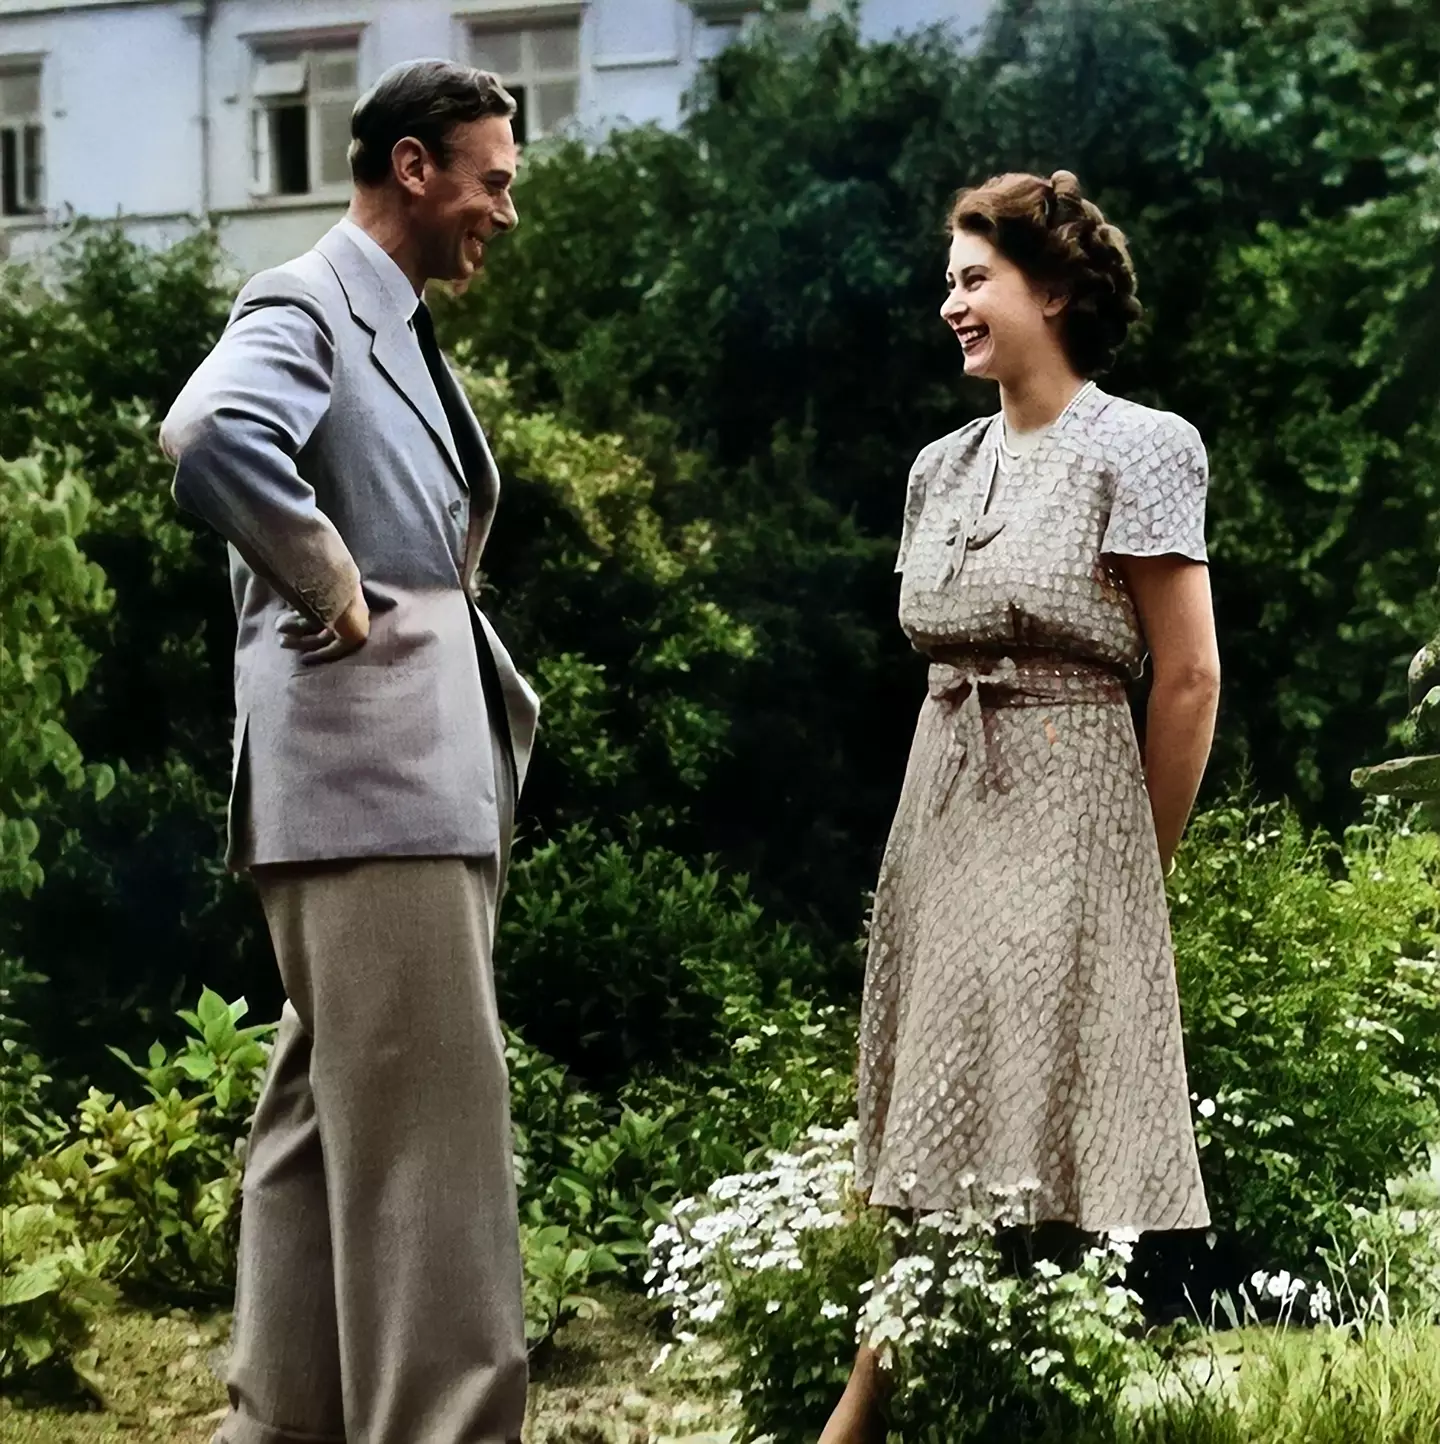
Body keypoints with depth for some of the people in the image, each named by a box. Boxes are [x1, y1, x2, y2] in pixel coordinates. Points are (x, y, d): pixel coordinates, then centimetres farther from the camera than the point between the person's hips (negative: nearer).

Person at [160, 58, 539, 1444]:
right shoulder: (306, 307, -7)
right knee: (429, 1126, -9)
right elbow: (212, 434, -29)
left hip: (435, 772, 10)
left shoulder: (405, 335, 21)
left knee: (328, 1121, 13)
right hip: (366, 773, -10)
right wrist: (335, 596, -20)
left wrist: (493, 691, 16)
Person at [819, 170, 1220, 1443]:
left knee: (1048, 1139, -1)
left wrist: (1138, 870, -1)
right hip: (940, 812, 6)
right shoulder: (942, 468, 11)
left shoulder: (1135, 451, -7)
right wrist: (945, 817, 14)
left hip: (1065, 814, -6)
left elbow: (1189, 683, -7)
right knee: (936, 1126, 8)